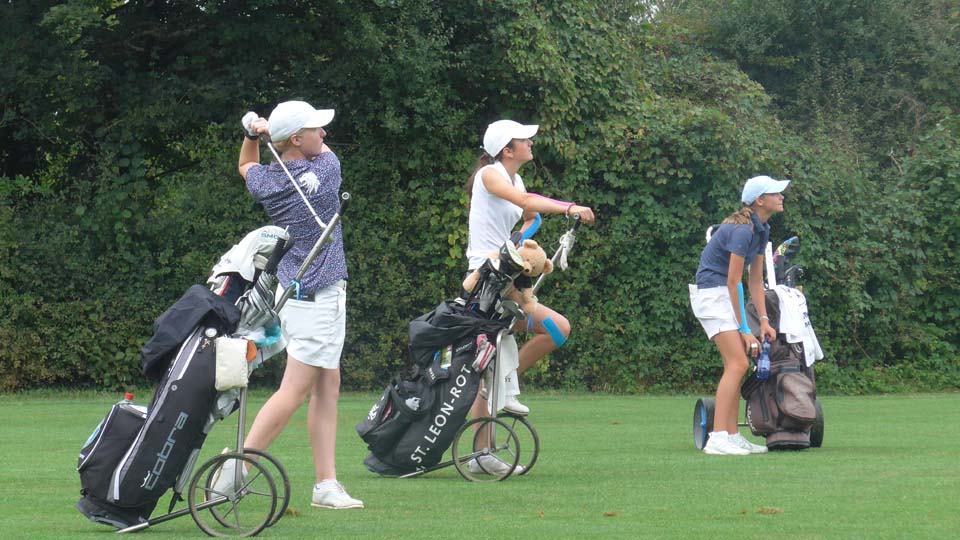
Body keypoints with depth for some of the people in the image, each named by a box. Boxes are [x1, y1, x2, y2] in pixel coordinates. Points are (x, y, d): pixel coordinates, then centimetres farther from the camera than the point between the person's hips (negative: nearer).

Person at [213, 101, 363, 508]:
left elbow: (246, 166, 28)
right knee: (295, 390, -7)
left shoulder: (266, 182, 2)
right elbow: (323, 150, 11)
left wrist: (253, 134, 10)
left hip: (293, 289, 8)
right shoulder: (324, 171, -14)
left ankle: (326, 483, 7)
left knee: (328, 385, 10)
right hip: (319, 296, -8)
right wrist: (258, 133, 15)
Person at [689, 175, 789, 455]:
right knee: (738, 363, -17)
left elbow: (756, 279, 11)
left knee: (735, 365, 7)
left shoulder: (761, 230, 8)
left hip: (726, 296, 10)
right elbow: (733, 282, -19)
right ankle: (718, 439, -21)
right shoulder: (742, 230, -21)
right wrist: (744, 330, -16)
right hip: (712, 293, -10)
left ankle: (732, 435, 8)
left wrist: (764, 320, 4)